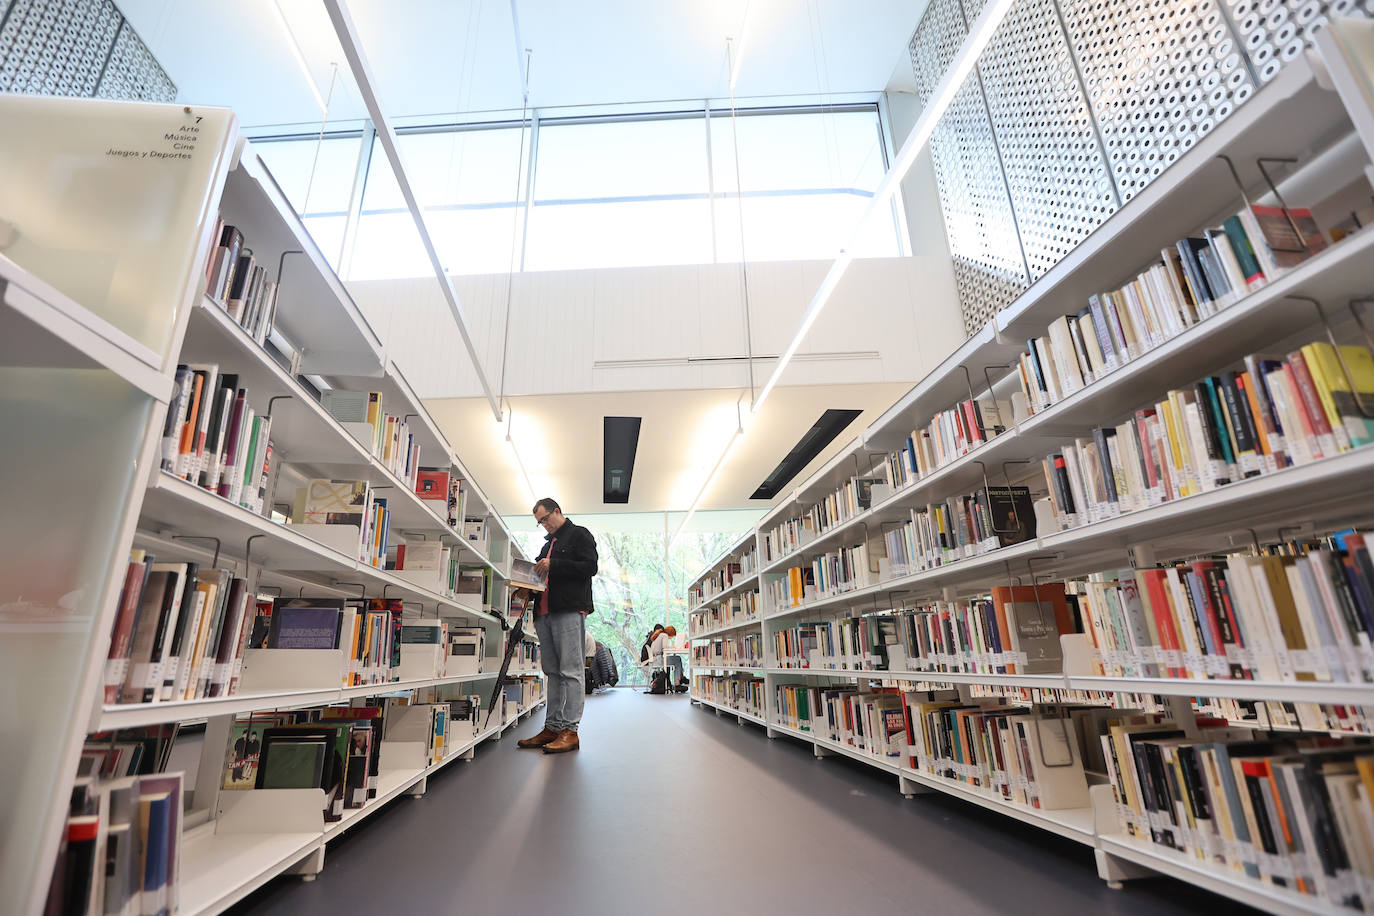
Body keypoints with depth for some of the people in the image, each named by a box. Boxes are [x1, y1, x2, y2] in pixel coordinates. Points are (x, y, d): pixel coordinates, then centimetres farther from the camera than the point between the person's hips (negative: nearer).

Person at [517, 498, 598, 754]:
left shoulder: (579, 535, 4)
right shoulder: (548, 543, 27)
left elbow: (590, 567, -9)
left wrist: (553, 565, -11)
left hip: (569, 609, -8)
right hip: (545, 612, 8)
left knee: (571, 671, -8)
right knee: (553, 672, 9)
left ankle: (569, 731, -6)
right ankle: (552, 728, 13)